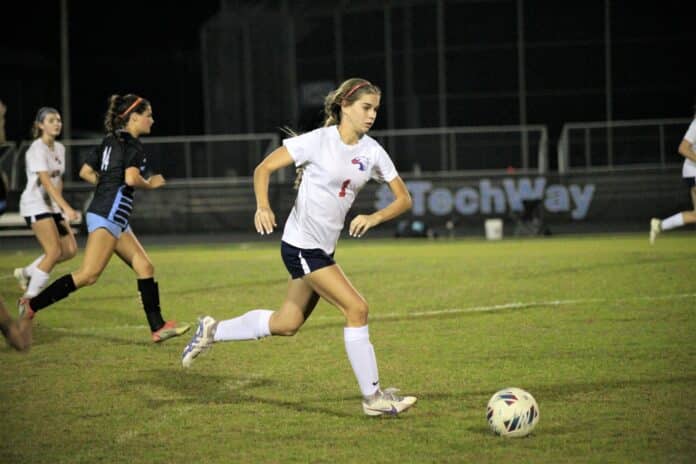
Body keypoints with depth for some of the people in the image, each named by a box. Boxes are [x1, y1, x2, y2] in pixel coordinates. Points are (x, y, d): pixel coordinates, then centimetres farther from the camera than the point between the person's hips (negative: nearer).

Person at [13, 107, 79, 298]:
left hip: (52, 205, 8)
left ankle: (26, 272, 18)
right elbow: (46, 182, -26)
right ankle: (30, 296, -7)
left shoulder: (60, 148, 10)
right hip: (35, 204, -8)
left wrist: (60, 208, 15)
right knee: (54, 251, -17)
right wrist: (67, 208, -34)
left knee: (70, 250, 2)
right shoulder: (37, 150, -16)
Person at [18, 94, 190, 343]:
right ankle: (32, 305, -11)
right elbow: (131, 178, -23)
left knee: (145, 268, 8)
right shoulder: (133, 145, -9)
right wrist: (151, 183, -4)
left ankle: (158, 327, 6)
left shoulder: (110, 141, 17)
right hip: (108, 216, -10)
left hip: (115, 219, 10)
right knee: (89, 274, -14)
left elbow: (85, 172, 17)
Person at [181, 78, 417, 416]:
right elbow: (263, 168, -8)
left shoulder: (372, 151, 1)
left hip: (324, 248, 8)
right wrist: (263, 206, -24)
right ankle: (373, 397, -5)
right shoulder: (318, 141, -14)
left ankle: (213, 331, 35)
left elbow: (403, 199, 4)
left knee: (286, 324, 15)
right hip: (301, 245, -8)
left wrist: (375, 216, -16)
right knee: (356, 309, -14)